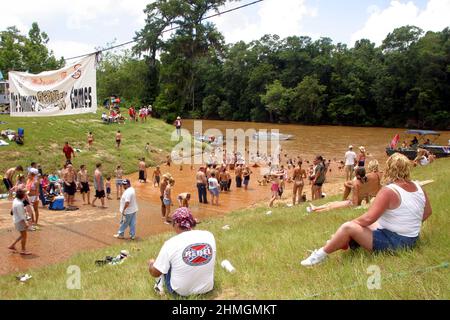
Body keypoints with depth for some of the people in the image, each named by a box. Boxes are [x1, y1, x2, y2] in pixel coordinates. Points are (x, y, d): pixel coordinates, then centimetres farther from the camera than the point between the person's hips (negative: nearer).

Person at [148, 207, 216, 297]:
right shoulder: (209, 235, -10)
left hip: (180, 292, -3)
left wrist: (151, 263, 14)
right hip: (207, 288, 3)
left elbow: (154, 273, -9)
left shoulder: (171, 243, -19)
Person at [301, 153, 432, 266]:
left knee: (348, 227, -11)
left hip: (392, 242, -9)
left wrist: (352, 222, -6)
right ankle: (343, 243, 29)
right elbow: (427, 212, 17)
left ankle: (321, 254, -2)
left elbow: (368, 218, -24)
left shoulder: (388, 191, -21)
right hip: (411, 240, 9)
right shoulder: (419, 188, 3)